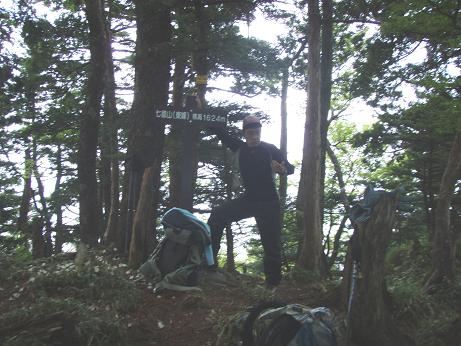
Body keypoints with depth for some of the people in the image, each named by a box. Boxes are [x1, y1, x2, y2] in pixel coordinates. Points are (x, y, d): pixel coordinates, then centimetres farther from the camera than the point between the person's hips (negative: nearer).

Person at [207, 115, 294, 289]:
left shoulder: (269, 149, -5)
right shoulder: (240, 147, 2)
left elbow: (291, 168, -5)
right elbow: (220, 131, 5)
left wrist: (282, 168, -28)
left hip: (269, 203, -3)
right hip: (248, 199, 3)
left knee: (271, 244, -2)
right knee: (218, 215, -16)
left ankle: (273, 283, 9)